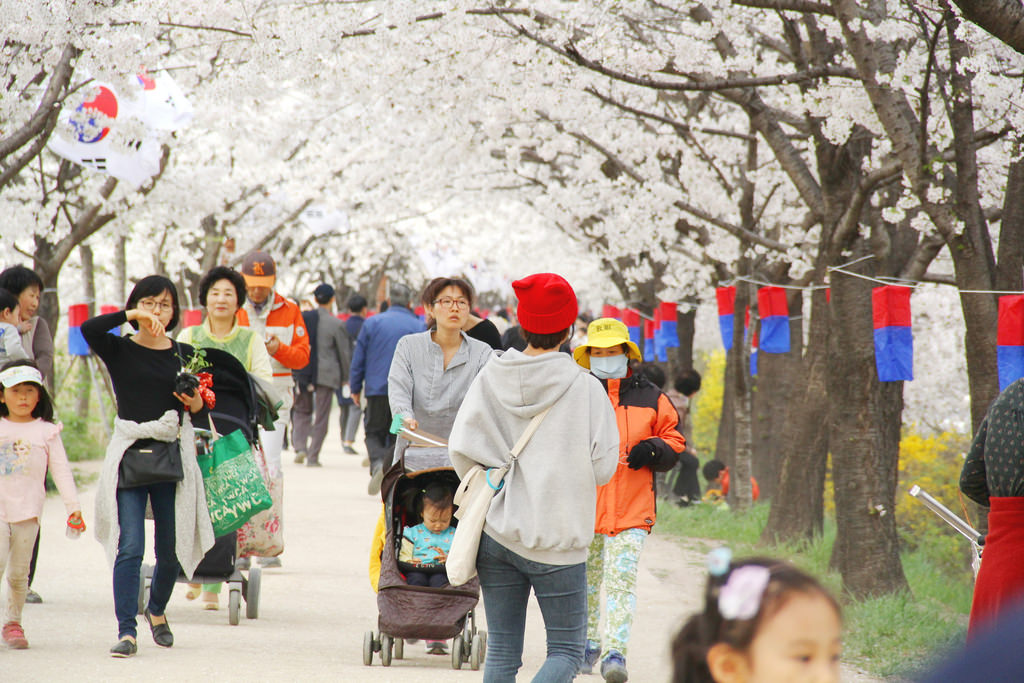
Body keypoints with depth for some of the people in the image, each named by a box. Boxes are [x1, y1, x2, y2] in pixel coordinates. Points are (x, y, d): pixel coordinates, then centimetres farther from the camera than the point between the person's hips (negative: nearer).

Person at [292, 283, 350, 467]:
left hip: (302, 374, 3)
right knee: (321, 416, 5)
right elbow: (344, 353, -2)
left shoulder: (301, 318, 1)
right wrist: (345, 377, 11)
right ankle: (313, 457, 3)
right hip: (326, 374, -3)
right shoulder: (336, 324, -8)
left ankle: (300, 446, -1)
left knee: (302, 411, 18)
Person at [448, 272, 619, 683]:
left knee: (502, 650, 11)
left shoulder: (490, 379, -1)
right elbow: (602, 467, -9)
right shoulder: (585, 389, -11)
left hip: (497, 531, 4)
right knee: (566, 649, 5)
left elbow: (462, 449, -4)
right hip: (558, 540, -4)